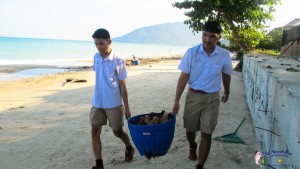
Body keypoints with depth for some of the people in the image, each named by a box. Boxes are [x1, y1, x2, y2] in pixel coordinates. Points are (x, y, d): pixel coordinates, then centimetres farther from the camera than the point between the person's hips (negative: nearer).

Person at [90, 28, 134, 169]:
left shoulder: (118, 61, -12)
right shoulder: (96, 57, 3)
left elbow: (122, 86, -9)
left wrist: (126, 108, -7)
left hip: (114, 104, -4)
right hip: (97, 103, 4)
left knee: (118, 132, 10)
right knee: (95, 131, -2)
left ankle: (129, 148, 39)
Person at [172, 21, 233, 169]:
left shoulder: (224, 55, -7)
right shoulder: (191, 52, -11)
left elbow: (226, 75, 11)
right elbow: (183, 77, -9)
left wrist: (226, 93, 24)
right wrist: (176, 101, -9)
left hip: (212, 99, 0)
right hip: (193, 96, 0)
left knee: (206, 135, 1)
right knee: (190, 130, 16)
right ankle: (192, 147, 50)